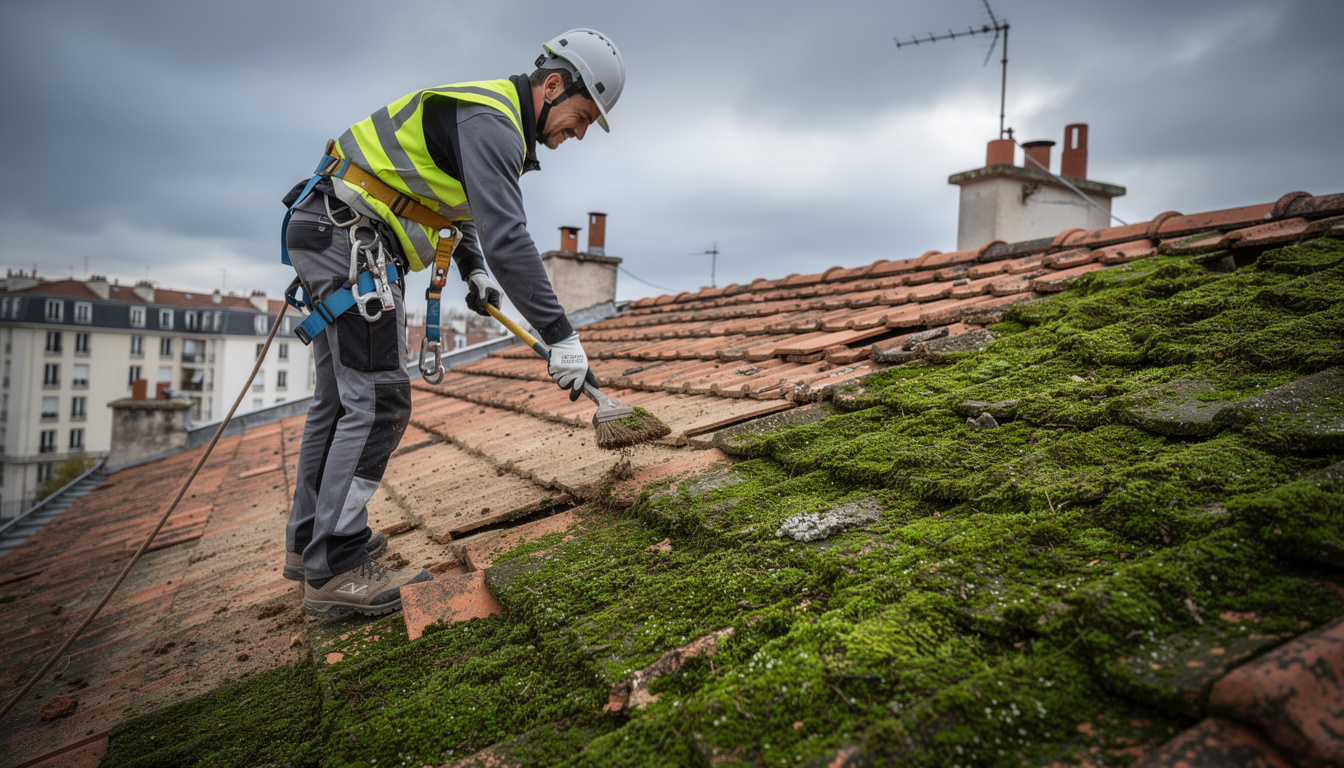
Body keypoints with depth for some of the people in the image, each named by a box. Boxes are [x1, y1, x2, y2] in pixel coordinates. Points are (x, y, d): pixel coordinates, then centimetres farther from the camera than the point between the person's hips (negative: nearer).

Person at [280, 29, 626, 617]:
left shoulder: (487, 114, 16)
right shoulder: (489, 123, -18)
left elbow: (453, 201, 27)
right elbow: (507, 237, -28)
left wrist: (474, 270, 15)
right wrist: (559, 336, -29)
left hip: (329, 236, 11)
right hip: (349, 239, -11)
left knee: (340, 398, 13)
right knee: (377, 399, -13)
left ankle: (309, 541, 24)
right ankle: (336, 569, -8)